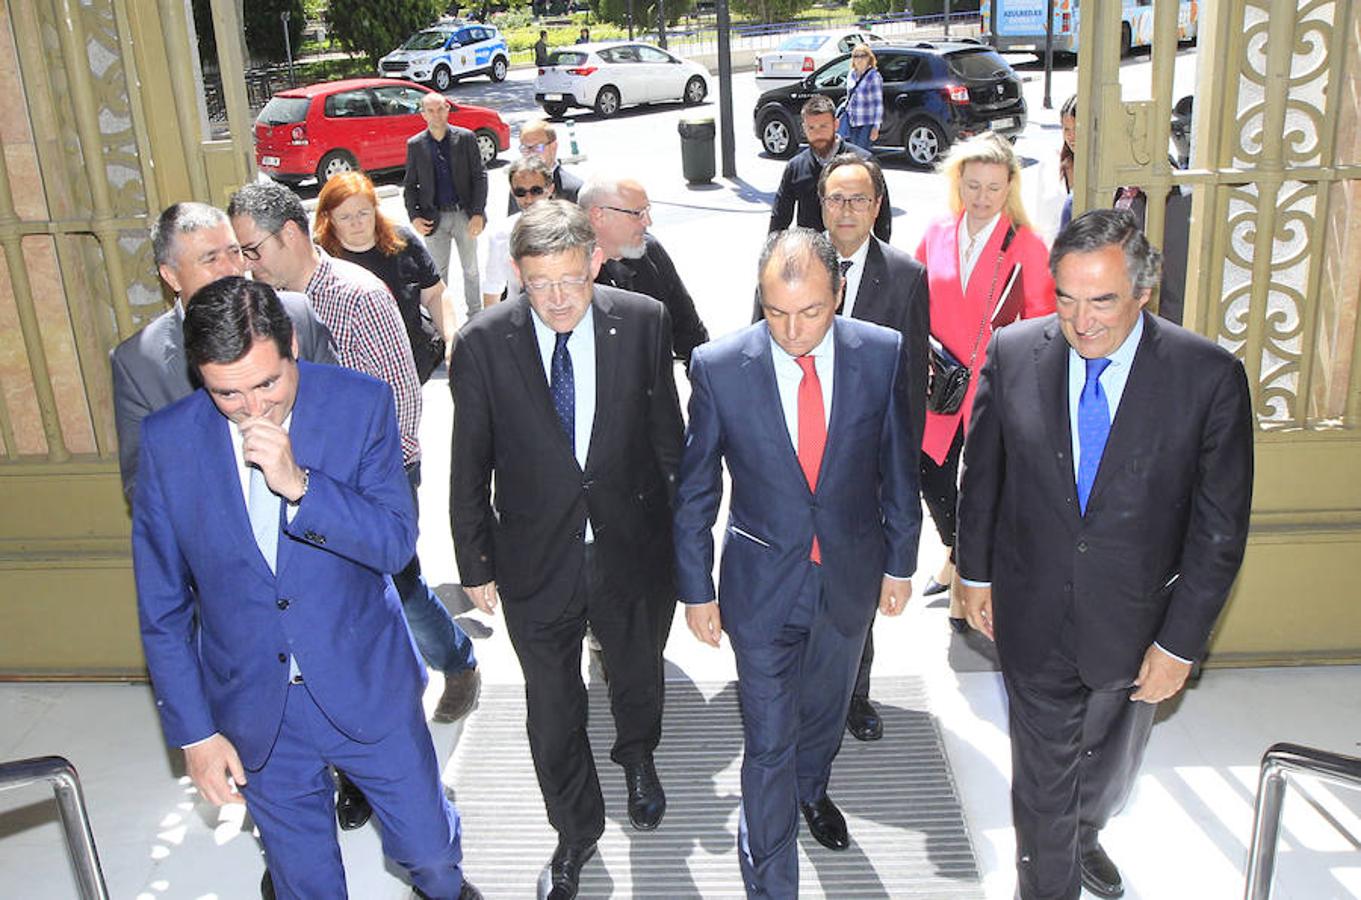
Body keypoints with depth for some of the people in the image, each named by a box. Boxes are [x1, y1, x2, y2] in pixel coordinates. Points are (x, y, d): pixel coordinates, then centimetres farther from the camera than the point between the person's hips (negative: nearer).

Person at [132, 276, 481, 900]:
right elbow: (162, 607, -3)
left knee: (429, 847, 16)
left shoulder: (361, 404, -14)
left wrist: (298, 485, -31)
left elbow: (396, 542, -17)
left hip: (368, 688, -1)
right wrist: (193, 731, -3)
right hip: (252, 710, 1)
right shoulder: (167, 439, -11)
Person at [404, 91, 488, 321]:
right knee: (438, 272, 8)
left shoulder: (465, 138, -2)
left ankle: (475, 316, 26)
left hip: (464, 215, 0)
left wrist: (478, 213, -11)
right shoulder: (415, 145, 1)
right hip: (434, 218, 0)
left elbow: (479, 176, -3)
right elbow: (409, 185, 6)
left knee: (471, 269, 12)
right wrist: (414, 217, -7)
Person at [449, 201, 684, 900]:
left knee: (637, 671, 25)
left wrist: (677, 526, 5)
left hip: (628, 546, 1)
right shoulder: (483, 343, -15)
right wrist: (476, 563, 0)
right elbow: (470, 467, -5)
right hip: (536, 559, -1)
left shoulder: (643, 322, -12)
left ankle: (637, 757, 59)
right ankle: (577, 829, 41)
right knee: (552, 705, 15)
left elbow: (666, 435, -1)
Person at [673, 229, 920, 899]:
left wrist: (900, 562, 6)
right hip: (762, 584, -2)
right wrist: (697, 590, -3)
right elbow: (694, 491, -7)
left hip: (851, 576, 3)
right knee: (768, 744, 4)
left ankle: (811, 789, 58)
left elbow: (897, 468, 0)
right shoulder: (719, 366, -17)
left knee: (826, 707, 27)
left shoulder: (882, 354, -12)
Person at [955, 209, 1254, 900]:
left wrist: (1180, 642, -10)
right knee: (1043, 771, 13)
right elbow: (982, 472, 2)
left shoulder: (1210, 376, -17)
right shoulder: (1013, 354, -12)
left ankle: (1085, 834, 58)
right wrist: (976, 572, 7)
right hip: (1033, 616, -1)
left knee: (1112, 763, 26)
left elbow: (1220, 526, -11)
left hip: (1136, 625, 1)